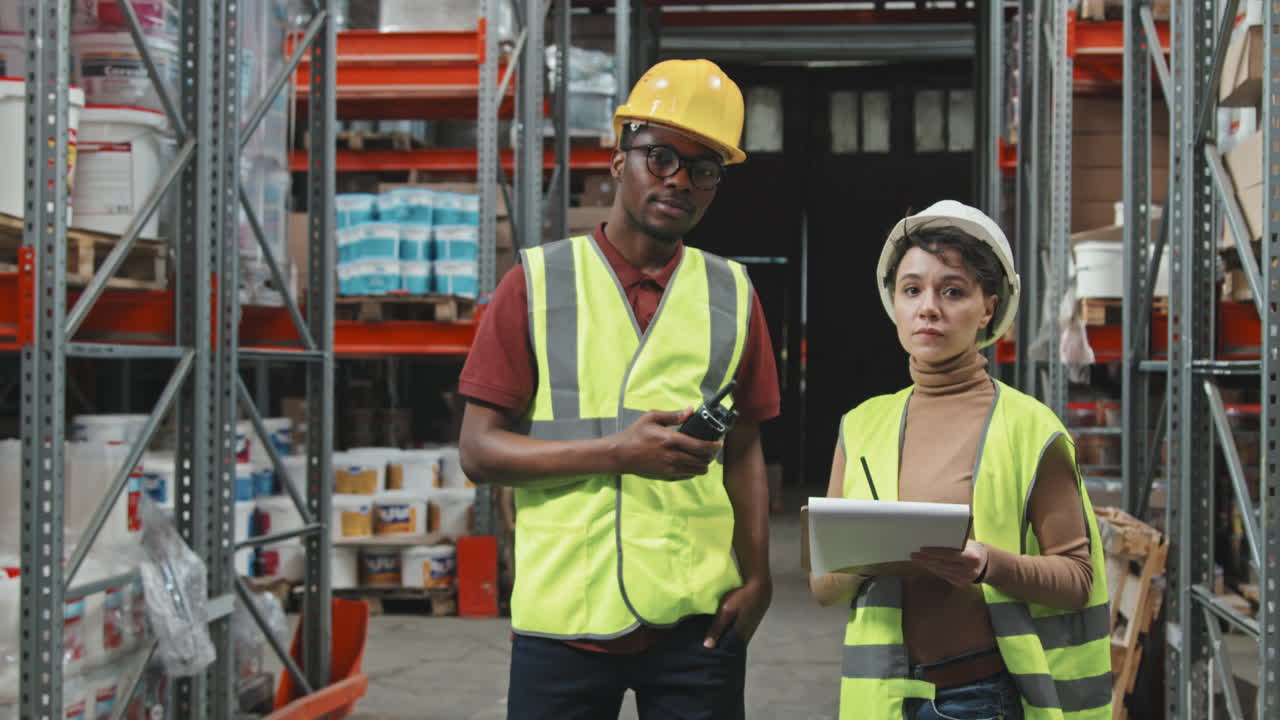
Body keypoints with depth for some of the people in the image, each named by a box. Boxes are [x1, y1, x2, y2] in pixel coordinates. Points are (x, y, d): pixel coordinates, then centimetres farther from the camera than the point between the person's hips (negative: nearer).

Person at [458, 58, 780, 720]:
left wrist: (756, 576, -3)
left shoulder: (733, 295, 10)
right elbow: (479, 452, -3)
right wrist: (620, 452, -15)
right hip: (563, 614, -2)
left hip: (697, 620, 2)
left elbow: (744, 450, 12)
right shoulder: (536, 285, 2)